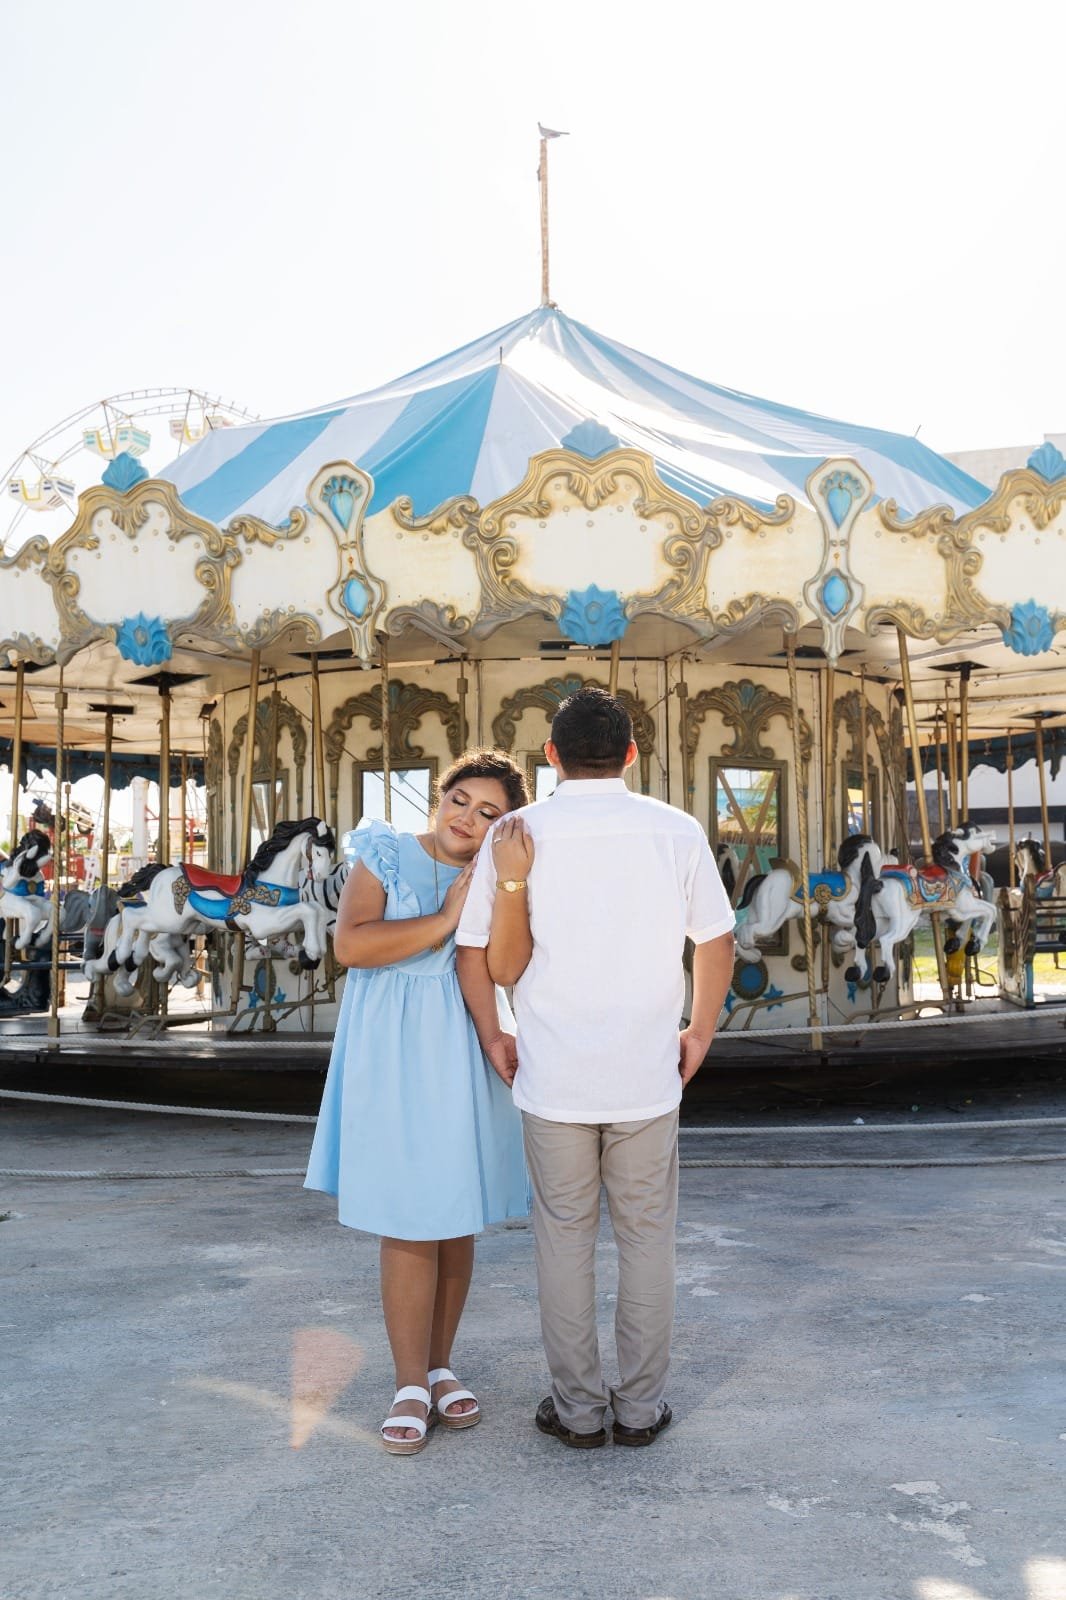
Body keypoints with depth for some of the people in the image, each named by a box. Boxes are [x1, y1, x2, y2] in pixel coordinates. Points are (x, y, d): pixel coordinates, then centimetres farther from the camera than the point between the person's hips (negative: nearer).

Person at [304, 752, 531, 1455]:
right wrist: (445, 919, -16)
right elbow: (351, 944, -15)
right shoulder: (386, 855, 0)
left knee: (457, 1220, 9)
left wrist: (495, 1039, -28)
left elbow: (480, 970, -12)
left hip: (462, 1059, 2)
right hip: (393, 1059, -2)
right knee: (410, 1224, -3)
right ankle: (411, 1385, 9)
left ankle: (441, 1367, 25)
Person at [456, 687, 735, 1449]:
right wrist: (700, 1031, 16)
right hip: (646, 1074, 1)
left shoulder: (519, 834, -6)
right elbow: (717, 944, 3)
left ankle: (578, 1408, 22)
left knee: (564, 1238, 13)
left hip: (553, 1078, 0)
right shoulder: (676, 831, -4)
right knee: (647, 1238, 14)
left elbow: (496, 967, -6)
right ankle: (641, 1407, 23)